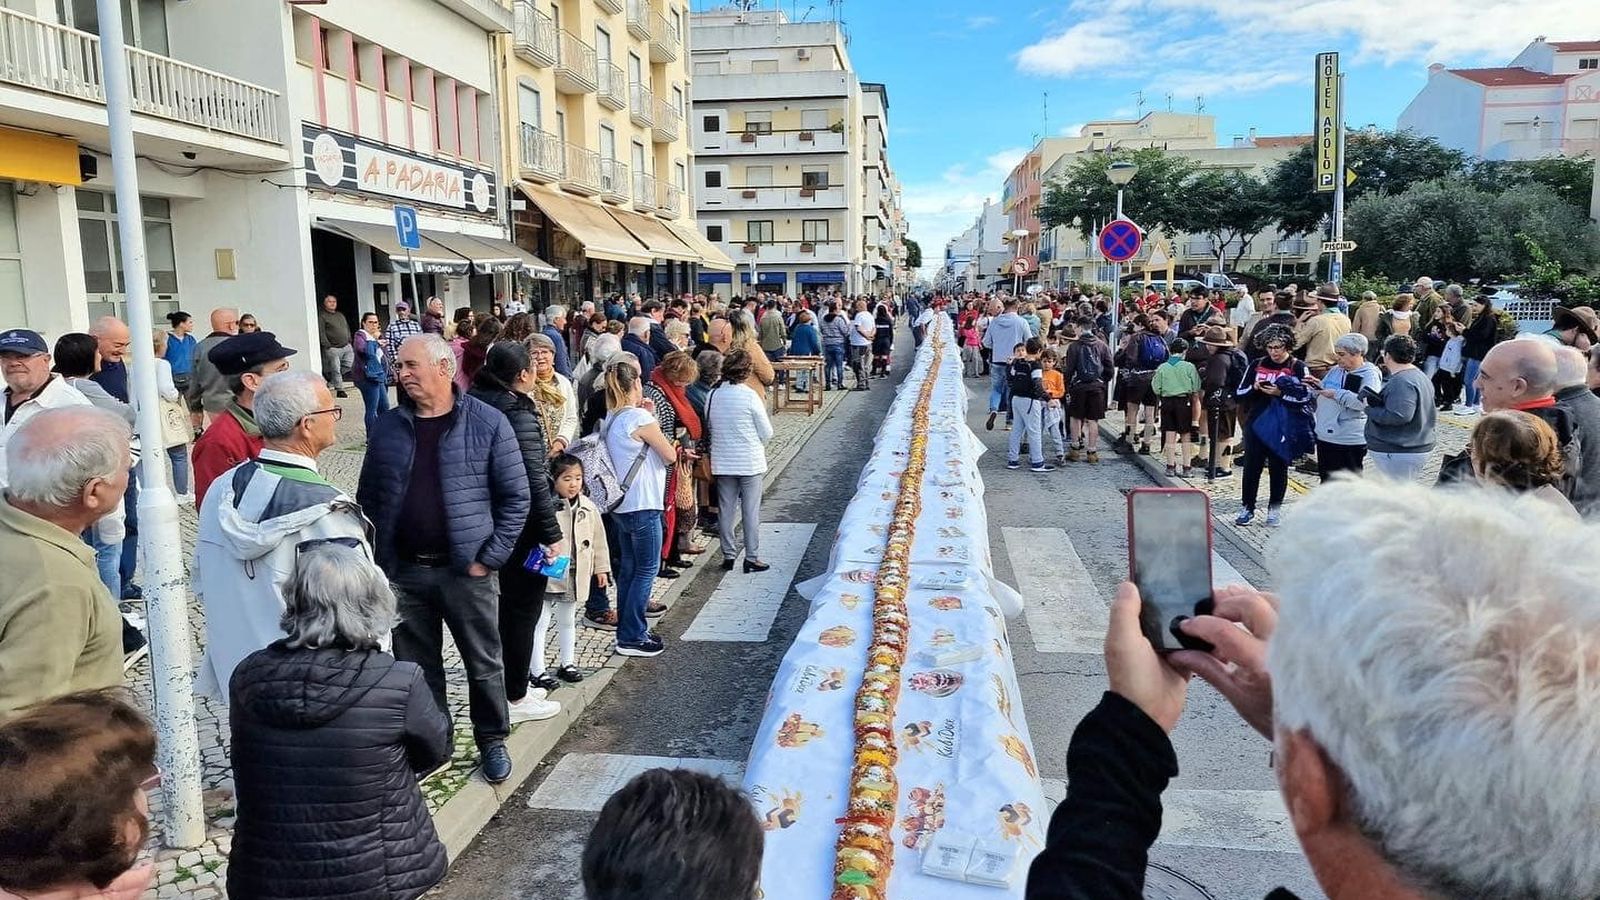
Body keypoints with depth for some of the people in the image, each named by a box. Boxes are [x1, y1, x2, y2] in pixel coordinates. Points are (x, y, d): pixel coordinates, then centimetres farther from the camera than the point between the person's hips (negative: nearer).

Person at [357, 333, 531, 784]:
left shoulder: (488, 423, -7)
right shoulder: (387, 427, 4)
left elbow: (516, 496, -5)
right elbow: (368, 499, 12)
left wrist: (490, 557, -9)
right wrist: (374, 561, 5)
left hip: (465, 570, -3)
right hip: (403, 571, 3)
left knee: (484, 663, 10)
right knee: (417, 666, 15)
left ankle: (492, 740, 29)